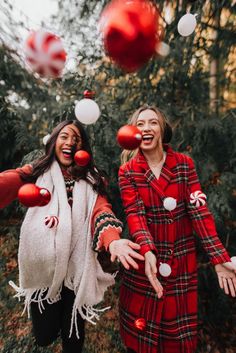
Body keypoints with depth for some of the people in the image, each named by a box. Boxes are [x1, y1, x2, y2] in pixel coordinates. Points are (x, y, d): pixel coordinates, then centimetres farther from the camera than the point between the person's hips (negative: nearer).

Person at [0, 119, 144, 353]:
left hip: (77, 268, 0)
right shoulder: (37, 172, 0)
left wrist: (112, 239, -35)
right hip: (41, 266, 0)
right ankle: (54, 319, 51)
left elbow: (101, 211, -15)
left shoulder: (91, 180, 1)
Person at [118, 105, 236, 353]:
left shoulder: (184, 164, -2)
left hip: (182, 258, 1)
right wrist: (148, 252, -29)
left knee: (180, 333, 18)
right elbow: (134, 214, -14)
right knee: (140, 332, 16)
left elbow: (198, 210, -8)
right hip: (145, 258, 0)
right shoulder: (127, 171, -4)